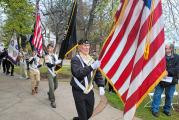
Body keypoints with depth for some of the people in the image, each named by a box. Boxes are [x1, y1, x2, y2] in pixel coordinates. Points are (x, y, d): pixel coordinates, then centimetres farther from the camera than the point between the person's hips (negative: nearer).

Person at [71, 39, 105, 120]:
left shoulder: (91, 60, 8)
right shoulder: (75, 59, -12)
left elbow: (97, 73, 10)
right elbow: (77, 73, -29)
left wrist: (101, 86, -2)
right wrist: (91, 67, -34)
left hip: (89, 91, 6)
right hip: (79, 92, -6)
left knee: (89, 113, 19)